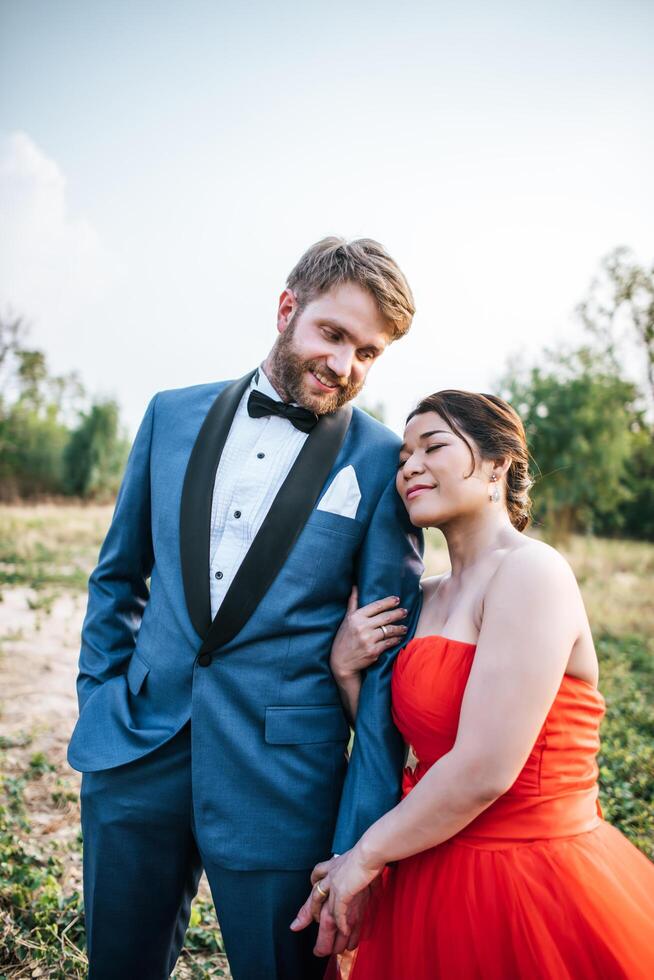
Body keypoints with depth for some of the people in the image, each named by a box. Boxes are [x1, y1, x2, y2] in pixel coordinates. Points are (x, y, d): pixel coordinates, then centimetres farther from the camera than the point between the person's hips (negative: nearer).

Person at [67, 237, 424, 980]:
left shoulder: (381, 461, -6)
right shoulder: (174, 414, 4)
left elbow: (390, 655, -6)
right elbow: (120, 575, 13)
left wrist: (361, 845, -8)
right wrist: (97, 700, 6)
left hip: (280, 777, -3)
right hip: (135, 753, 3)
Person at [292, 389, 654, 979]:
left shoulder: (531, 570, -18)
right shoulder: (429, 599, 7)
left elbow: (484, 771, -23)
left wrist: (365, 856, -10)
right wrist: (345, 670, -7)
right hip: (437, 881, 7)